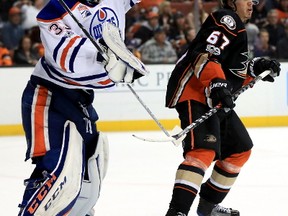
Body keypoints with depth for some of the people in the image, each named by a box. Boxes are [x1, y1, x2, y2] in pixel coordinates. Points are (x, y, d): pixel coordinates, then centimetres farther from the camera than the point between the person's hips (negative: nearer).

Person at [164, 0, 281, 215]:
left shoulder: (238, 30, 27)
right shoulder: (227, 20, -7)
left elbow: (232, 75, 25)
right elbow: (205, 54, -23)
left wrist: (256, 67, 11)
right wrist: (216, 83, -34)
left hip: (215, 99, 11)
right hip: (192, 91, -11)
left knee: (240, 149, 19)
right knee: (204, 149, -27)